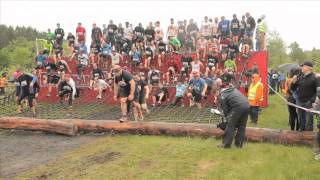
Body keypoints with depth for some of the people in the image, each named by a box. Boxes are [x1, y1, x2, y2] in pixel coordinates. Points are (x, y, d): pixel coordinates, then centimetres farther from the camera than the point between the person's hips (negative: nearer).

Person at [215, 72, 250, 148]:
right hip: (247, 105, 7)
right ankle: (239, 144, 24)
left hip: (238, 107, -7)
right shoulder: (233, 88, 25)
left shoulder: (222, 95, 4)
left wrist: (228, 117, 22)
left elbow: (225, 109, 6)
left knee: (230, 125, 6)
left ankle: (226, 144, 10)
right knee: (242, 126, 17)